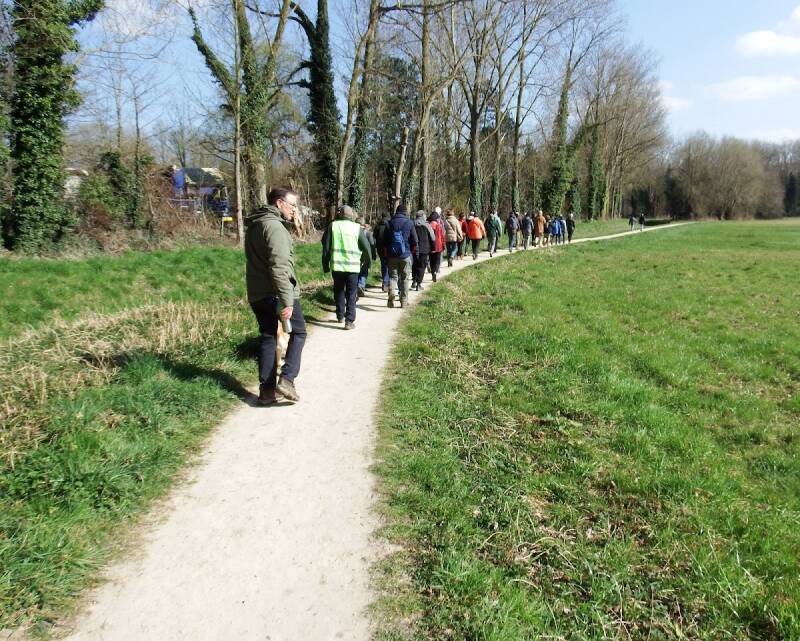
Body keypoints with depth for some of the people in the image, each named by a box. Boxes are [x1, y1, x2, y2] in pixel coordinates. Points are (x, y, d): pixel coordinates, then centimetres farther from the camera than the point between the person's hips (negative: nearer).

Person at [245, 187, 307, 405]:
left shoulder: (254, 225, 15)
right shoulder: (274, 226, -16)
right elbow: (279, 266, -24)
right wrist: (286, 301, -26)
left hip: (257, 294, 9)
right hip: (276, 294, -8)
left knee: (268, 338, 13)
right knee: (298, 333, 6)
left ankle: (266, 389, 13)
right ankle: (286, 380, -5)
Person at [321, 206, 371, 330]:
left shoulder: (333, 226, 0)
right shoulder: (357, 227, -1)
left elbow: (326, 247, 0)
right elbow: (366, 247, 0)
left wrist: (325, 265, 7)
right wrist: (367, 263, 14)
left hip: (336, 265, 2)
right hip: (353, 266, -1)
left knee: (338, 291, 20)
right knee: (351, 294, 3)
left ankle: (340, 315, 30)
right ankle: (349, 321, -4)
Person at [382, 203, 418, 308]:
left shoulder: (390, 223, 2)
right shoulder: (409, 223, -3)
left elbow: (384, 240, 4)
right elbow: (414, 241, -1)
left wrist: (386, 253, 14)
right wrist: (413, 251, 14)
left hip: (392, 255, 1)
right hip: (406, 255, -1)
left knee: (392, 276, 8)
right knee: (404, 278, 8)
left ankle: (392, 292, -20)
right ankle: (403, 301, 11)